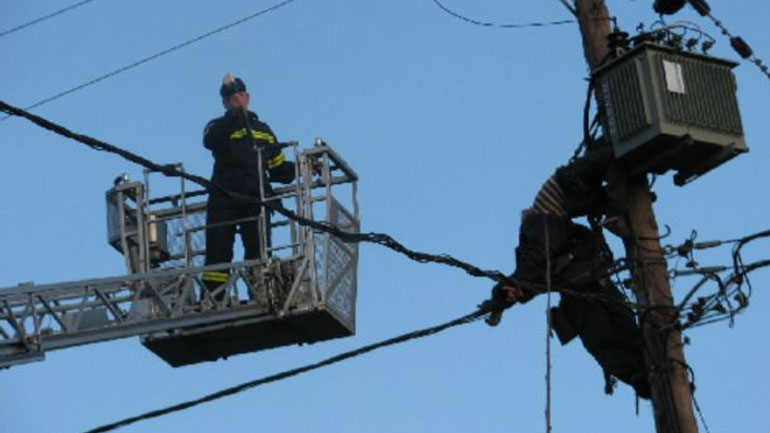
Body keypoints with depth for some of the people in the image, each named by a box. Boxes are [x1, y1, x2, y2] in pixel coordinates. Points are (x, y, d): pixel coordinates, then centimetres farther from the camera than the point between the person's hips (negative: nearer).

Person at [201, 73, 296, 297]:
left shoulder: (262, 130, 24)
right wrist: (236, 114, -23)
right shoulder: (218, 127, 14)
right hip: (223, 200, -3)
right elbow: (210, 140, -13)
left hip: (255, 201, 3)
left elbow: (279, 169, 25)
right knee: (218, 252, -9)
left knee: (259, 251, -6)